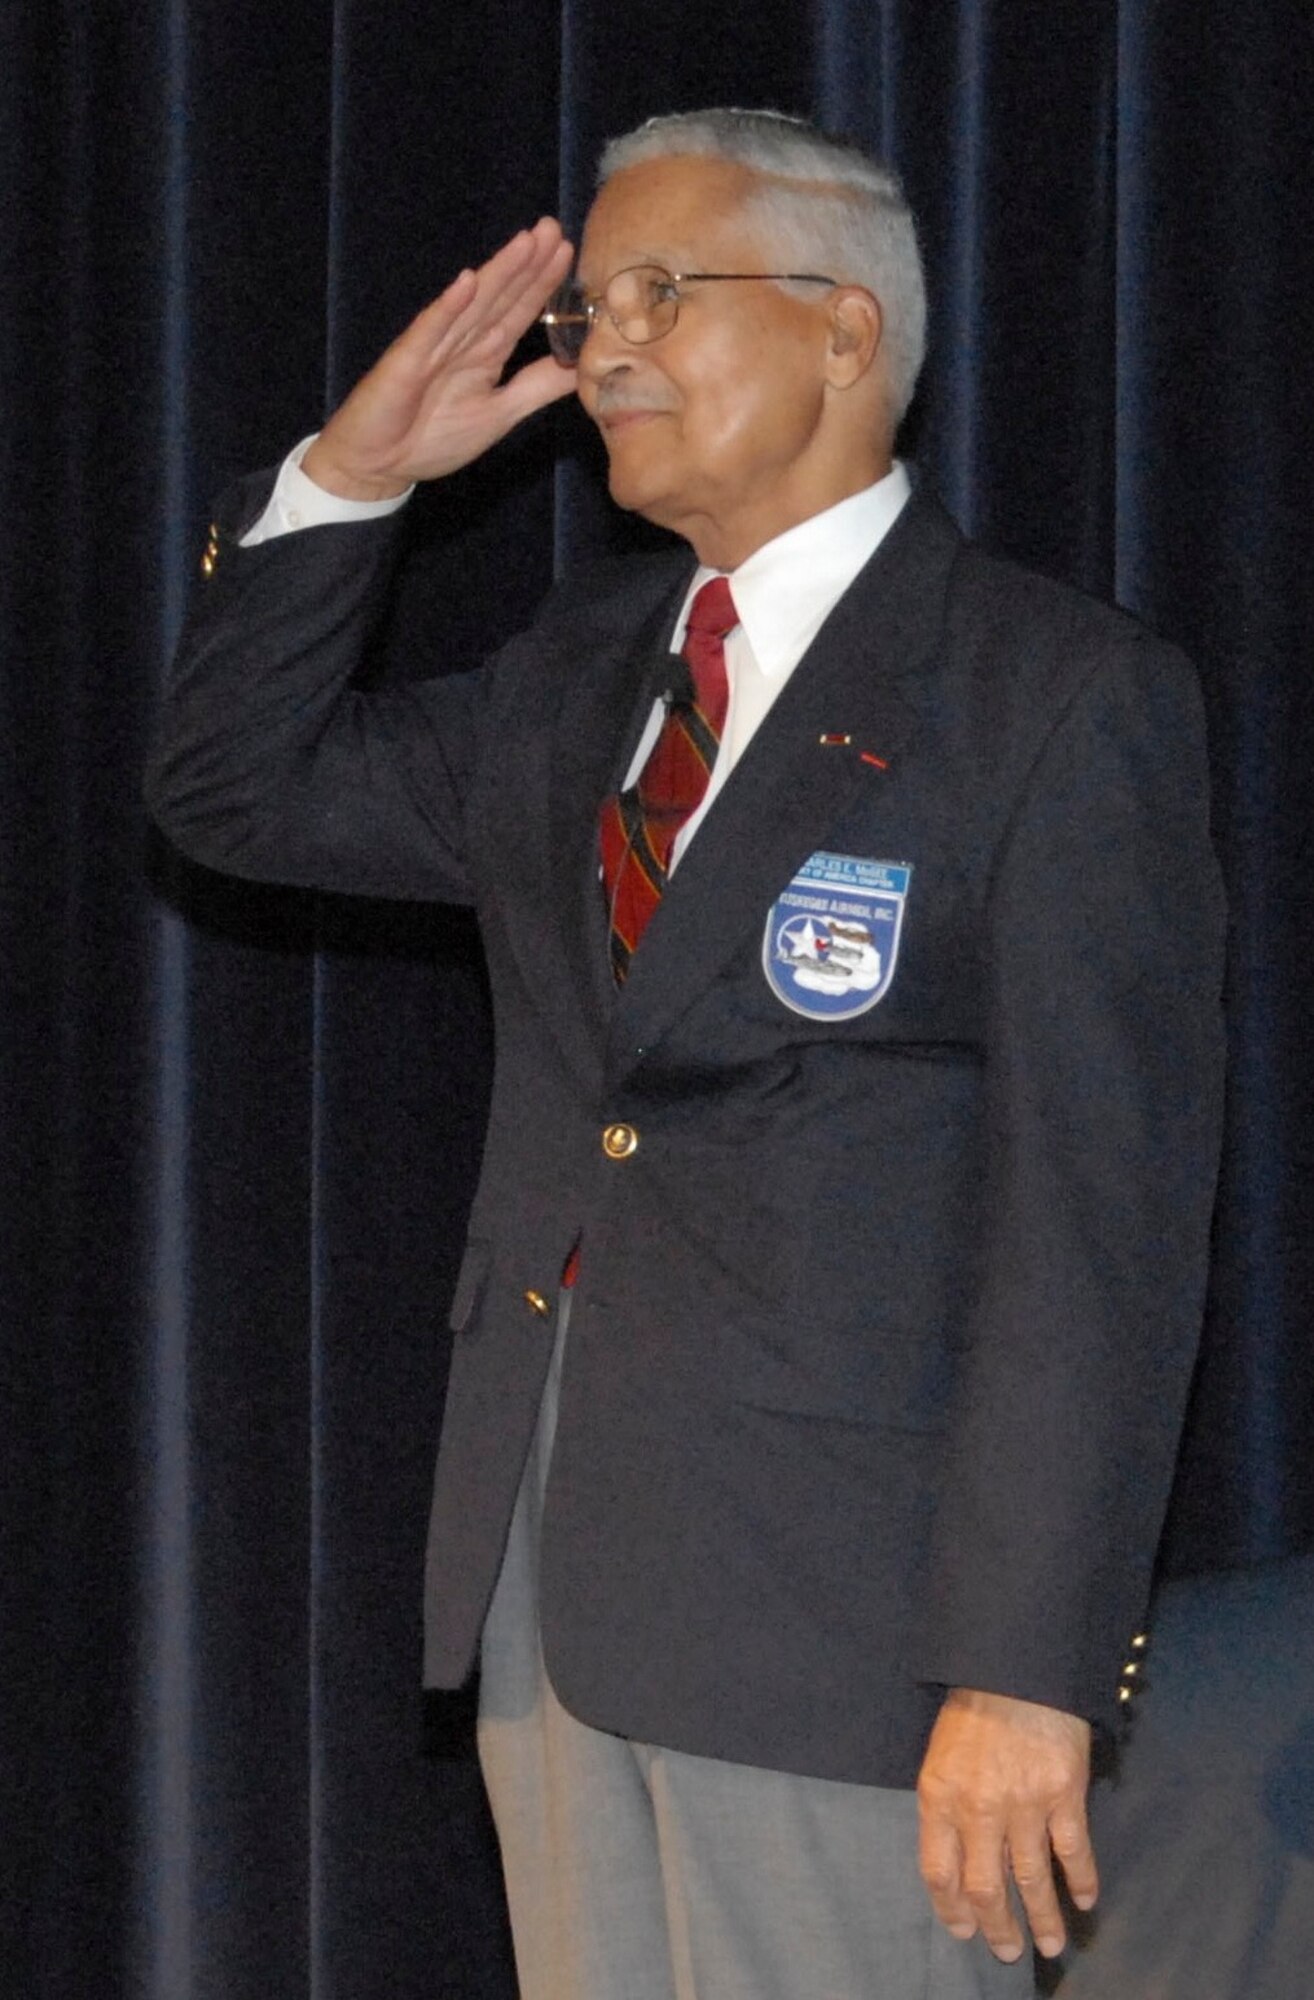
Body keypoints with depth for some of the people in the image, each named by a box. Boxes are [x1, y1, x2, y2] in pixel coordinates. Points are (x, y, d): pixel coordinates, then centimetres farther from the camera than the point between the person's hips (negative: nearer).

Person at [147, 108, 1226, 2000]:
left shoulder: (1062, 695, -6)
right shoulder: (582, 671, 17)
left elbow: (1103, 1207, -12)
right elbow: (238, 788, 25)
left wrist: (1027, 1669, -19)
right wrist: (348, 478, 9)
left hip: (837, 1610, -7)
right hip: (555, 1585, 7)